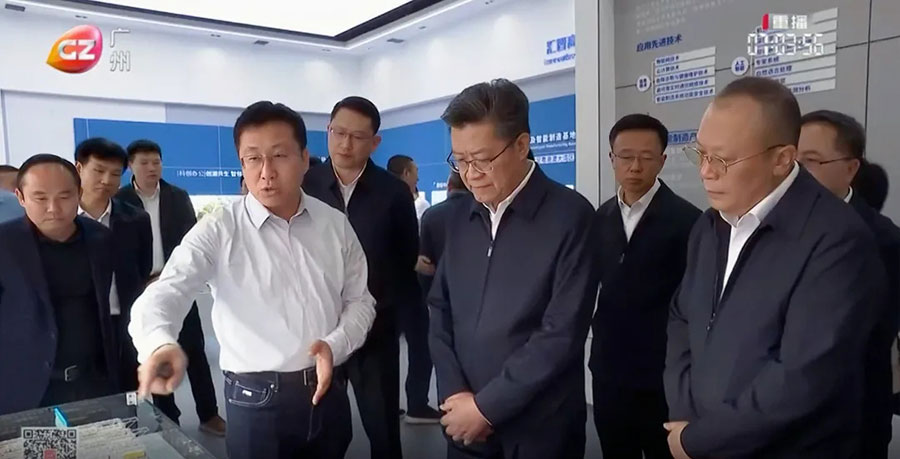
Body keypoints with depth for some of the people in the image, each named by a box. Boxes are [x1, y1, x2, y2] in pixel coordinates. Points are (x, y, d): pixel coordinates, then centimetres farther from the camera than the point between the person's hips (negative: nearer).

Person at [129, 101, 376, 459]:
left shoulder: (335, 225, 1)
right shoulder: (219, 230, -9)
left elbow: (360, 300, 7)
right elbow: (165, 292, -21)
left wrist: (336, 345, -12)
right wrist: (160, 343, -43)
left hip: (327, 393, 3)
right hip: (256, 401, -3)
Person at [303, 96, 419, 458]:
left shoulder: (394, 192, -3)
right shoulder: (304, 186, -2)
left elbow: (408, 259, 5)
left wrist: (382, 306, 0)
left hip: (375, 329, 0)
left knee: (383, 428, 9)